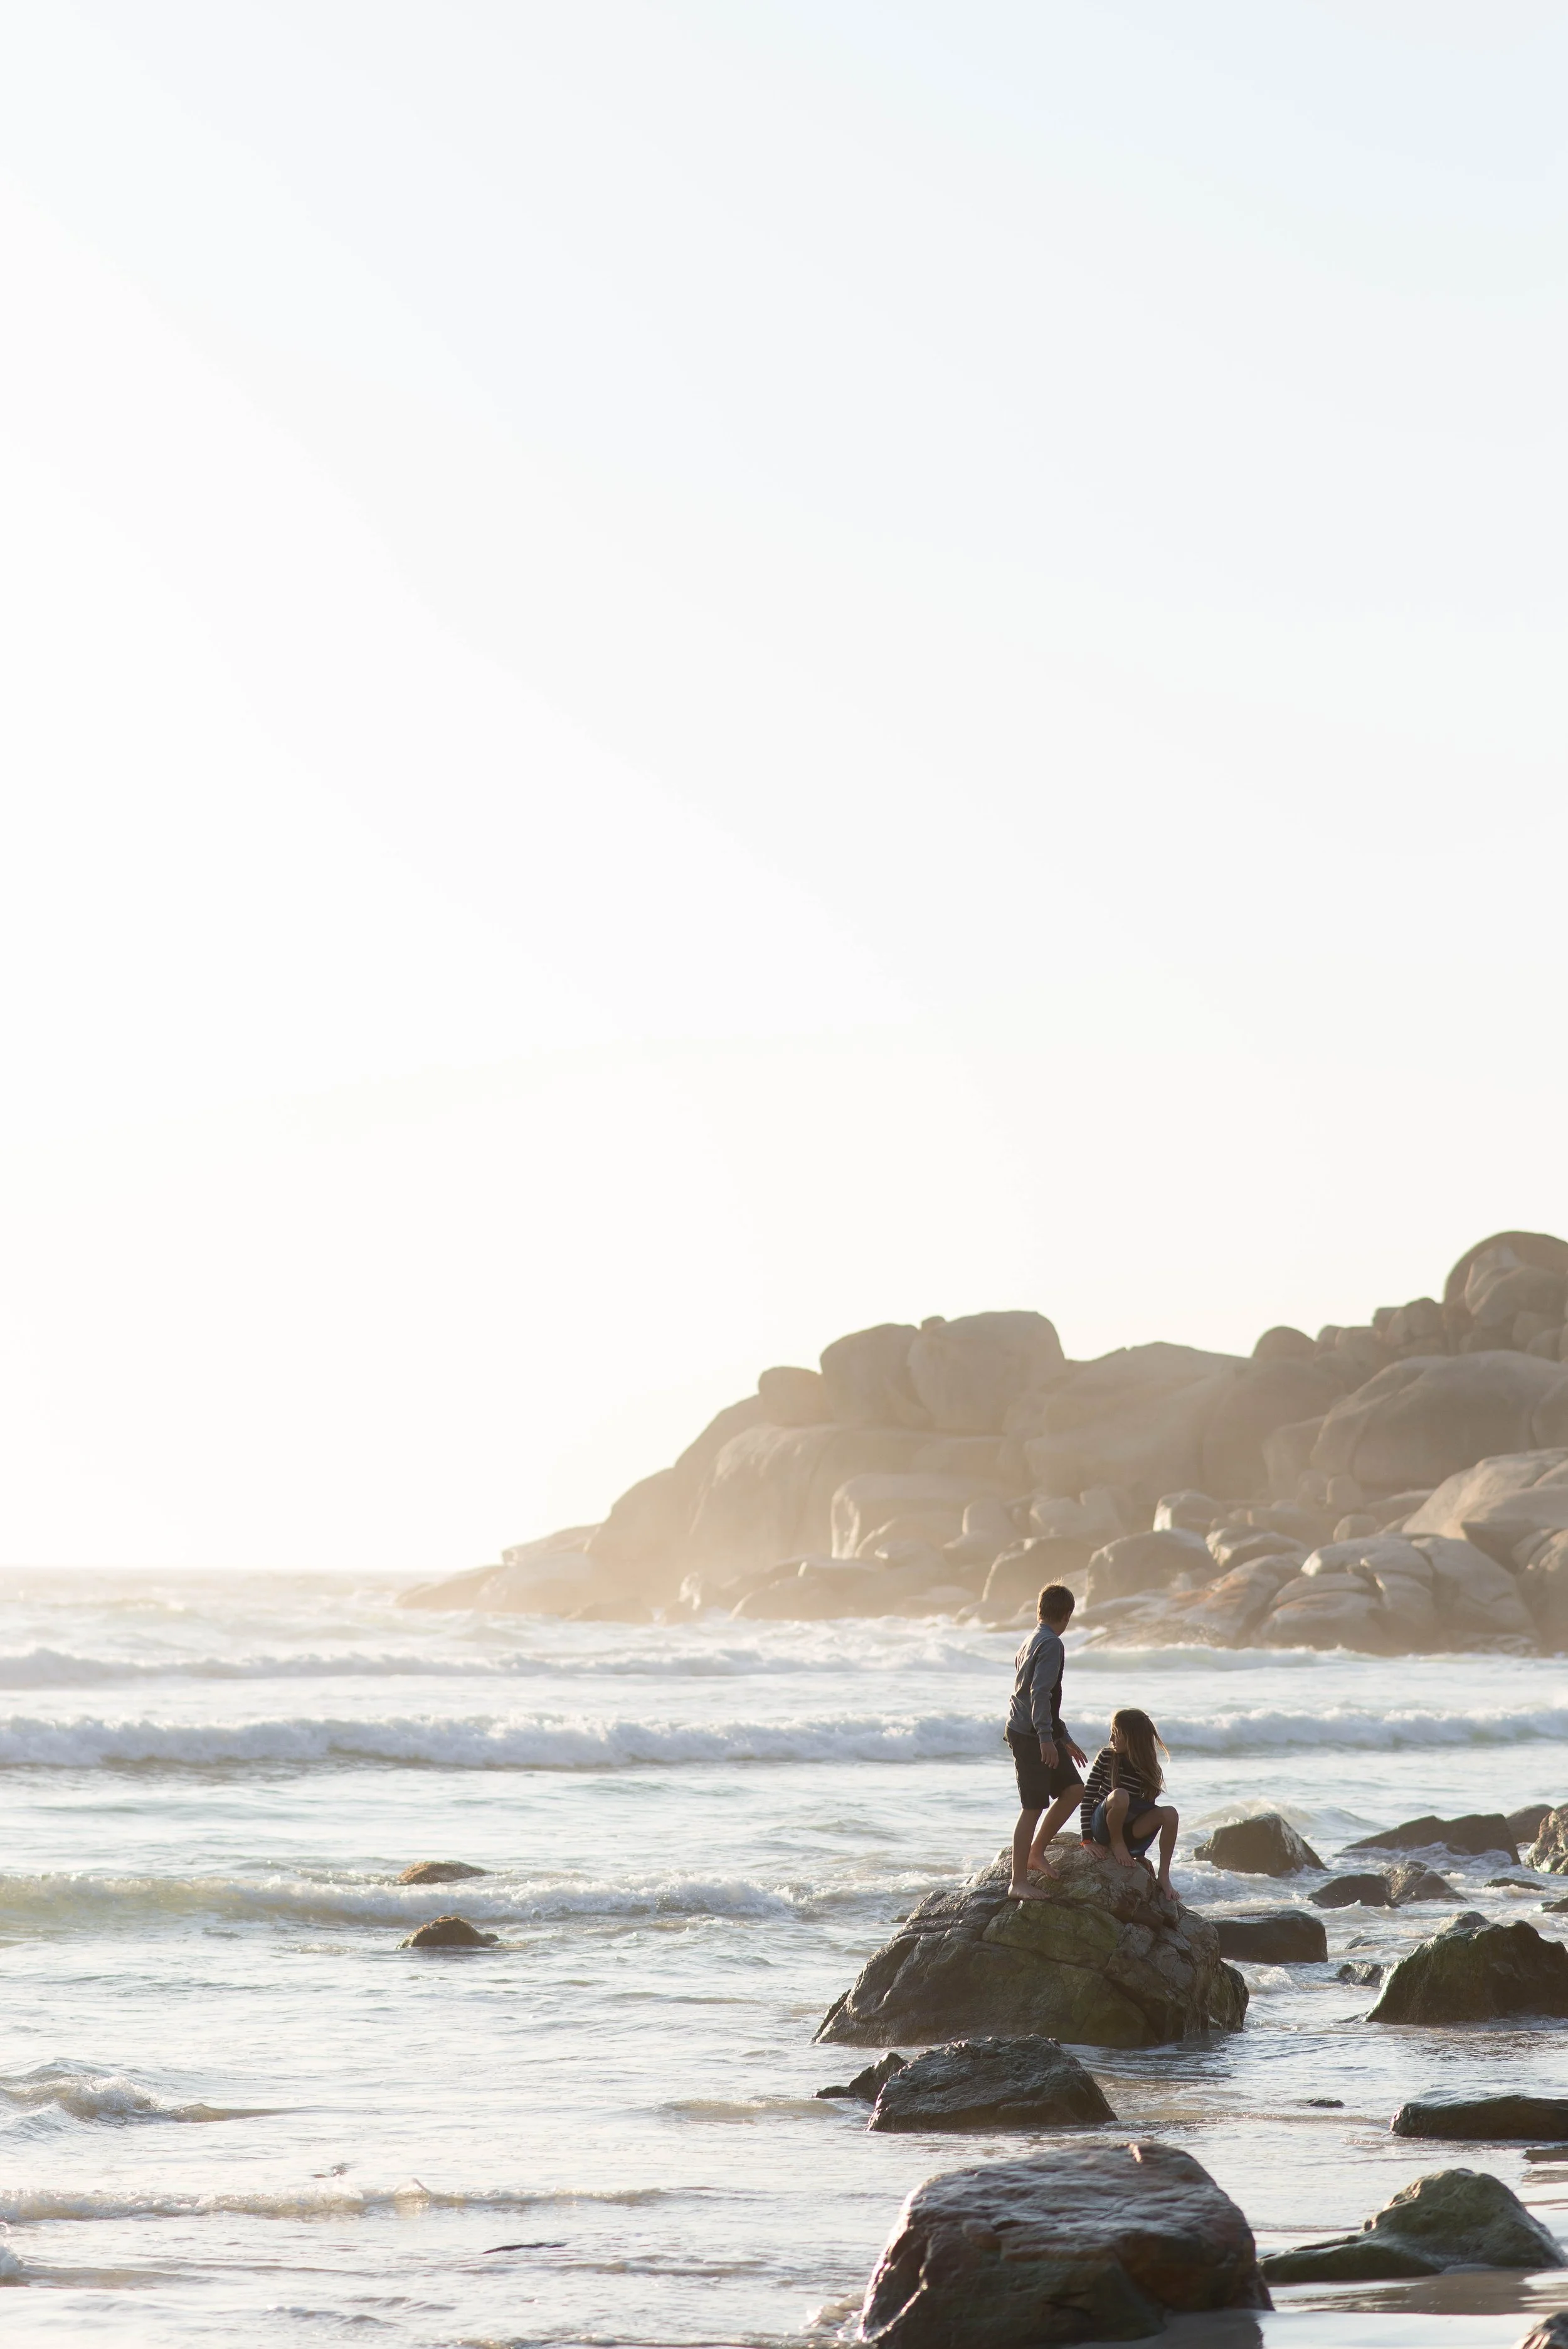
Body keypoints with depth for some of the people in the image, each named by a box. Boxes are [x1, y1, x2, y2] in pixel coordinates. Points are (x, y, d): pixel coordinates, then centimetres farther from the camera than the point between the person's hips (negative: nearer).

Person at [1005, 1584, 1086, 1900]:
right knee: (1033, 1808, -7)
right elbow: (1040, 1693, -24)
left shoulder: (1033, 1642, 18)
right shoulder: (1051, 1645, -14)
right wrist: (1046, 1739, -26)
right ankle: (1019, 1882, -5)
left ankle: (1035, 1851, 17)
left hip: (1038, 1734, 10)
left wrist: (1064, 1739, 31)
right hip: (1031, 1736, -10)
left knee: (1073, 1790, 10)